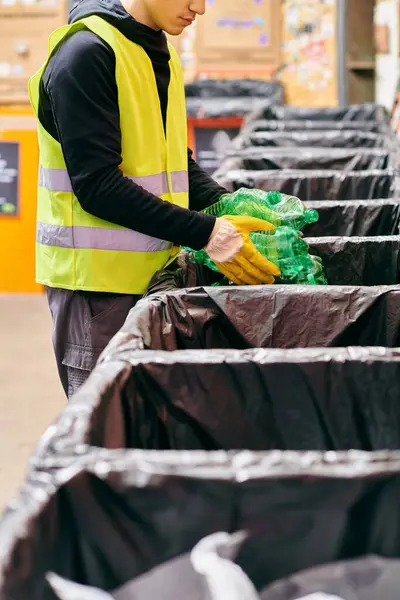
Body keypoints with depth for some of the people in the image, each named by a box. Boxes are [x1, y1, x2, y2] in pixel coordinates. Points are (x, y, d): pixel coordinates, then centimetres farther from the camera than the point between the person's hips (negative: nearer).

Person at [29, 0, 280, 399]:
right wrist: (206, 234, -22)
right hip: (98, 276, -8)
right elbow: (97, 184, -21)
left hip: (151, 269, 8)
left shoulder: (160, 55, 11)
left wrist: (233, 211, -1)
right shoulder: (86, 54, -16)